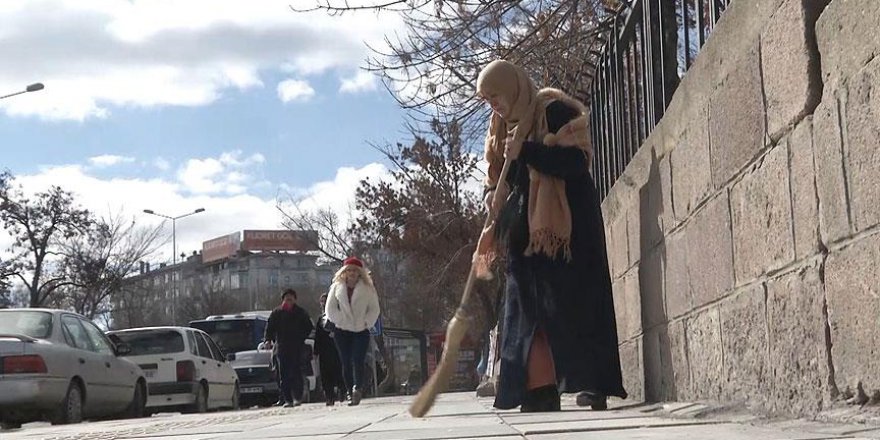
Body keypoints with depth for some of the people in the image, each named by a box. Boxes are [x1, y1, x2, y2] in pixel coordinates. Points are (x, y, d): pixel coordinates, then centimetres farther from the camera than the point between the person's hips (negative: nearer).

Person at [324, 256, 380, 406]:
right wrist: (340, 321, -4)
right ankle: (350, 393, 8)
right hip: (342, 331, 1)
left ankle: (357, 388, -17)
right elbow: (330, 309, 5)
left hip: (361, 331, -1)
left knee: (358, 361, -15)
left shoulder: (367, 288, 3)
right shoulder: (337, 287, 6)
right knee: (346, 363, 1)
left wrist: (366, 323, -6)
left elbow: (374, 309, 5)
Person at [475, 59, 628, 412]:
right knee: (529, 310, 2)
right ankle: (541, 391, 3)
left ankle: (593, 383, -7)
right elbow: (501, 180, 21)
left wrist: (525, 151, -22)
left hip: (562, 227, -7)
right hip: (524, 232, 8)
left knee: (571, 303, -10)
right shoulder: (504, 127, 17)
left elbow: (576, 161, -18)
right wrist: (493, 197, 0)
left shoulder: (554, 111, -7)